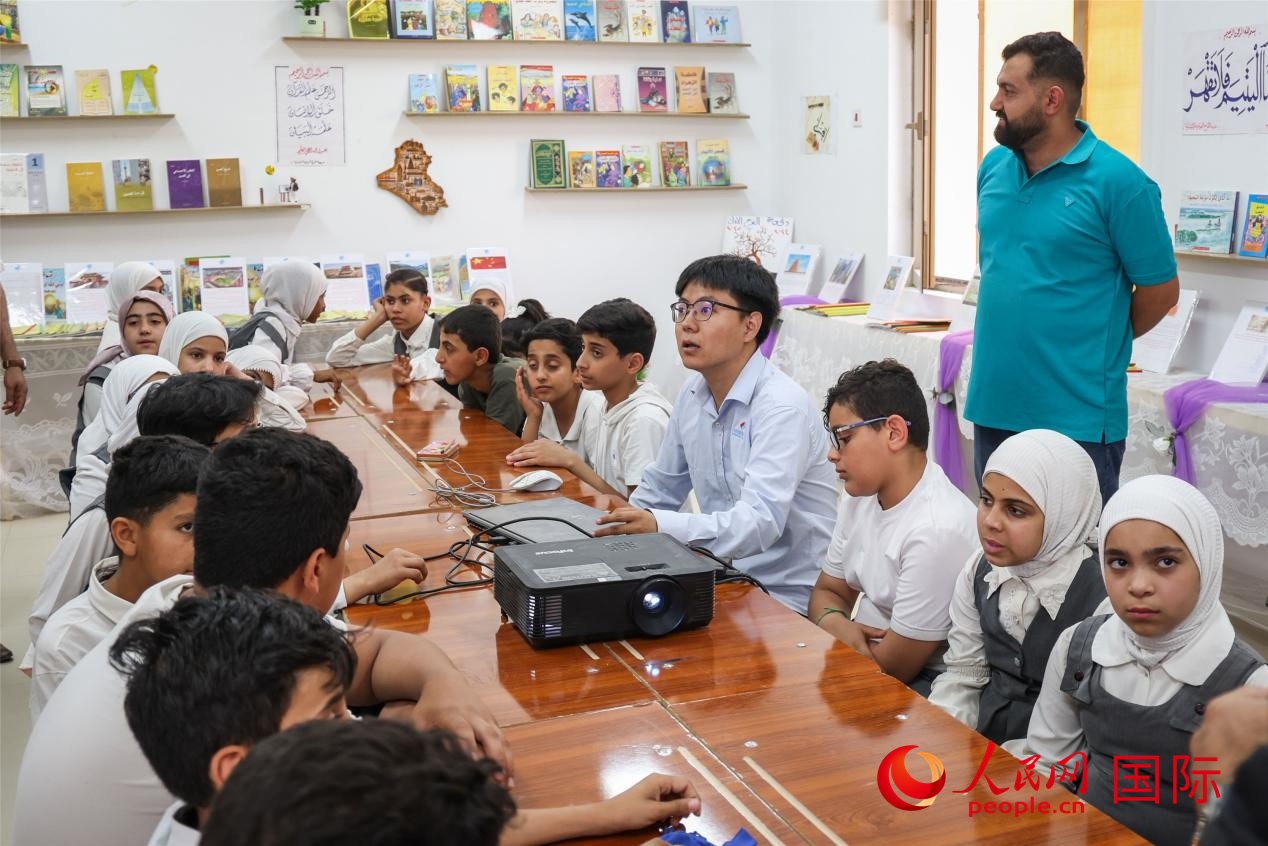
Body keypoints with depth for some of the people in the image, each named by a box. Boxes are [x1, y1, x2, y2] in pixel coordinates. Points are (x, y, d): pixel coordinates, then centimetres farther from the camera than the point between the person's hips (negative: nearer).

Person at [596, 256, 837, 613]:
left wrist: (660, 527, -43)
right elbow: (659, 488, 18)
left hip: (784, 595, -7)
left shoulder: (782, 407, -18)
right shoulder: (692, 394, 6)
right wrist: (615, 534, 3)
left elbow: (761, 521, -30)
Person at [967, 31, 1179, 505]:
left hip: (1078, 419, -6)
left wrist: (1098, 343, 5)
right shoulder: (993, 168, 6)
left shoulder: (1118, 181, -12)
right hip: (992, 405, 6)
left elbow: (1160, 289, -6)